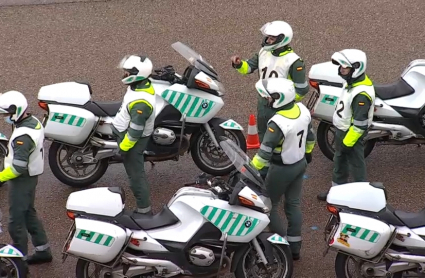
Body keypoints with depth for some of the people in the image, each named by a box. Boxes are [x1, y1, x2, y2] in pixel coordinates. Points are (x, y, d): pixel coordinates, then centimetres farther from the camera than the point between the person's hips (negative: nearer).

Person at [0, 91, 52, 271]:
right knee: (29, 214, 22)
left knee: (16, 221, 0)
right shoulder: (33, 122, 0)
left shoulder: (23, 136, -29)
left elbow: (18, 168, -31)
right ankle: (43, 251, 32)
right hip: (31, 176, 10)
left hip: (22, 180, -10)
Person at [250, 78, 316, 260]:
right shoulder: (302, 109, -9)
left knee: (268, 206, 10)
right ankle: (294, 248, 28)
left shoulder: (277, 123, -33)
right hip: (300, 164, 8)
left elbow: (264, 154, -28)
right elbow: (310, 136, 8)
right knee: (293, 205, 18)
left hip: (282, 169, -8)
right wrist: (308, 153, 27)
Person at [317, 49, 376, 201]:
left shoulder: (361, 94, -32)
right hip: (341, 130, 10)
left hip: (351, 134, -10)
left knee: (356, 165, 5)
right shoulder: (351, 82, -1)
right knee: (339, 161, 25)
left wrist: (348, 142, -22)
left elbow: (360, 124, -29)